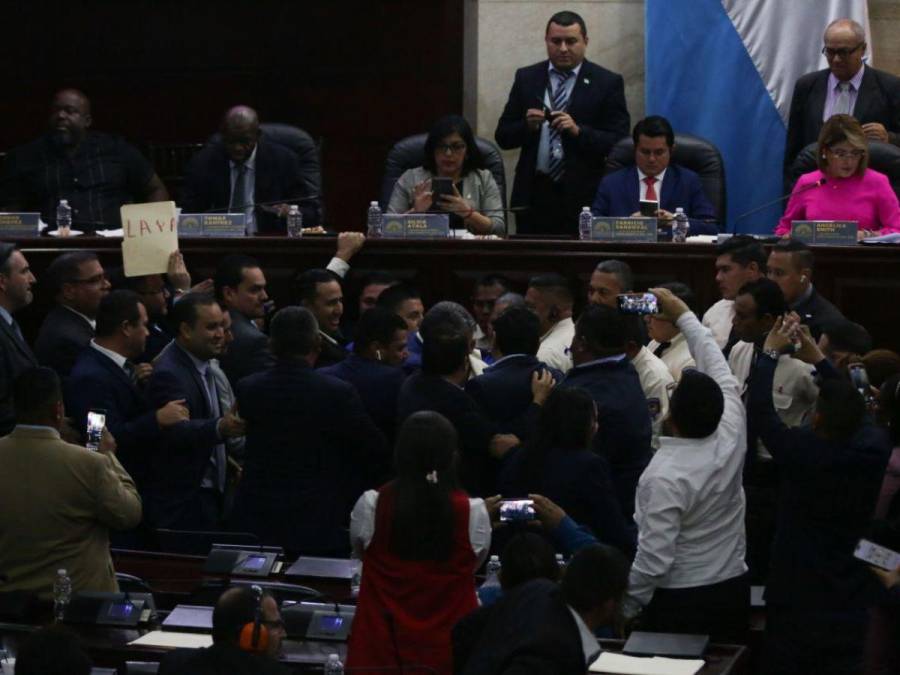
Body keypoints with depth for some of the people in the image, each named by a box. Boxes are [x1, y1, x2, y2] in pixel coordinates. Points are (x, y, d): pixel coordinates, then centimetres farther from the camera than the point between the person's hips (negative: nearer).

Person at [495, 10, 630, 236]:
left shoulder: (608, 83, 1)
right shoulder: (526, 78, 9)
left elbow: (619, 143, -5)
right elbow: (503, 137, 9)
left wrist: (578, 131, -19)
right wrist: (527, 125, -12)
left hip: (584, 198, -2)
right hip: (533, 194, 2)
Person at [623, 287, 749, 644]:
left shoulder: (664, 477, -23)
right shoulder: (731, 434, -8)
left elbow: (653, 560, -21)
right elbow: (716, 366, 8)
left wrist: (625, 607, -8)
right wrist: (683, 314, 17)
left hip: (678, 602, -6)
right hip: (733, 591, 6)